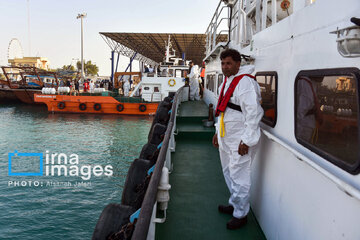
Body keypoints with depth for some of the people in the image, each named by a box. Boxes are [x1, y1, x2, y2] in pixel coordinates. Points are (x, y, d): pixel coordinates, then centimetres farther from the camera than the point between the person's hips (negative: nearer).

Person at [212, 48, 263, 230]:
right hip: (226, 136, 10)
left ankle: (241, 214, 14)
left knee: (238, 175, -2)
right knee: (228, 172, 19)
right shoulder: (227, 82, 14)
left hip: (240, 139, -10)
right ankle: (234, 204, 38)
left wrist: (247, 141, -21)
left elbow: (253, 112, -21)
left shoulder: (245, 82, -16)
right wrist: (218, 132, 22)